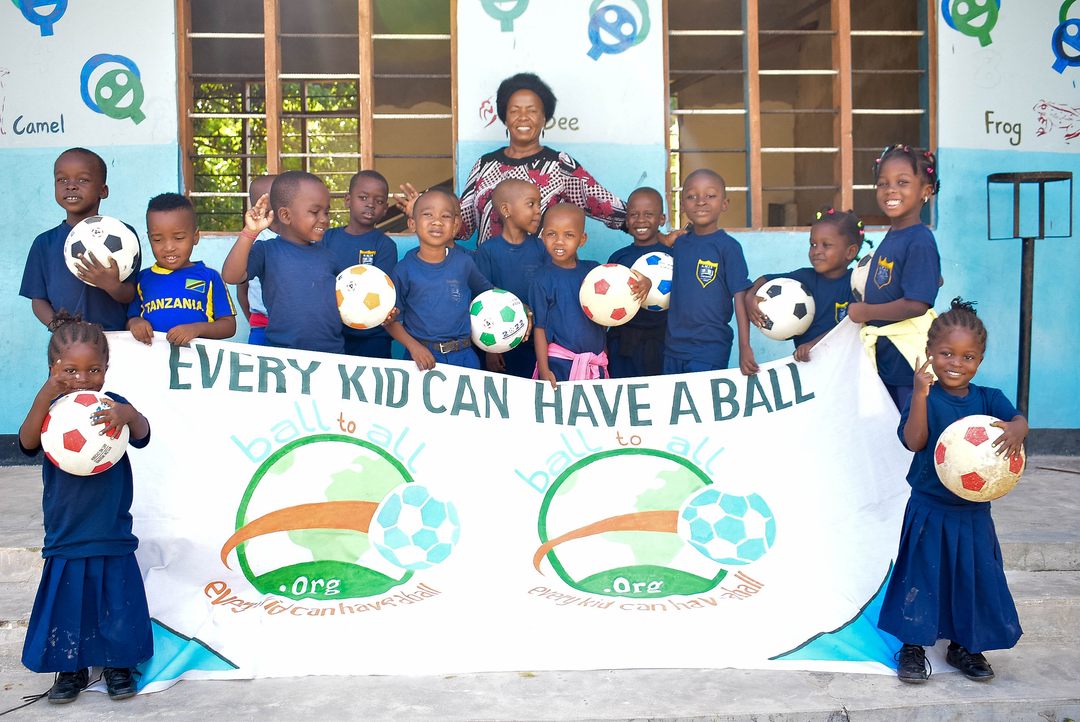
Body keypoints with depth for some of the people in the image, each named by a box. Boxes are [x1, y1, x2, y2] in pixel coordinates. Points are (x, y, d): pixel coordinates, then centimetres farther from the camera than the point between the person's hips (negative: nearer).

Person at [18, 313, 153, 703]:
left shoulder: (113, 406, -5)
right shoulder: (51, 409, -5)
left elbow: (142, 435, -22)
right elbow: (28, 442, -23)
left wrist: (129, 415, -46)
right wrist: (46, 394, -37)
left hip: (112, 532, 0)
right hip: (65, 535, 0)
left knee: (117, 601, 7)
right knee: (67, 602, 9)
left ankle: (117, 664, 25)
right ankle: (71, 667, 27)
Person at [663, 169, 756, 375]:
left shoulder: (728, 246, -8)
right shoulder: (678, 244, 7)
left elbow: (740, 297, -12)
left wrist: (744, 347, -17)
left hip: (710, 351, -5)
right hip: (673, 348, 5)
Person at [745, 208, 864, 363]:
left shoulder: (855, 283, -4)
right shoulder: (805, 277, 4)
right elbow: (766, 280, 13)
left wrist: (814, 344, -22)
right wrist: (750, 296, -8)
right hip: (803, 359, 2)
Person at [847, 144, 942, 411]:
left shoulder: (920, 241, -18)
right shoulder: (890, 238, 8)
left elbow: (916, 304, -25)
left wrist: (865, 312, -14)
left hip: (908, 366, -9)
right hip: (885, 360, 9)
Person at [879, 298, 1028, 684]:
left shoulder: (988, 399, 1)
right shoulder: (924, 397, -9)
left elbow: (1017, 420, -14)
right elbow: (913, 441, -20)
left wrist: (1016, 428, -38)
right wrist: (920, 395, -31)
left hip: (974, 512, 4)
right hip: (929, 510, -3)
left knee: (975, 578, 11)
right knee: (922, 576, 2)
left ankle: (964, 646, 30)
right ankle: (913, 645, 18)